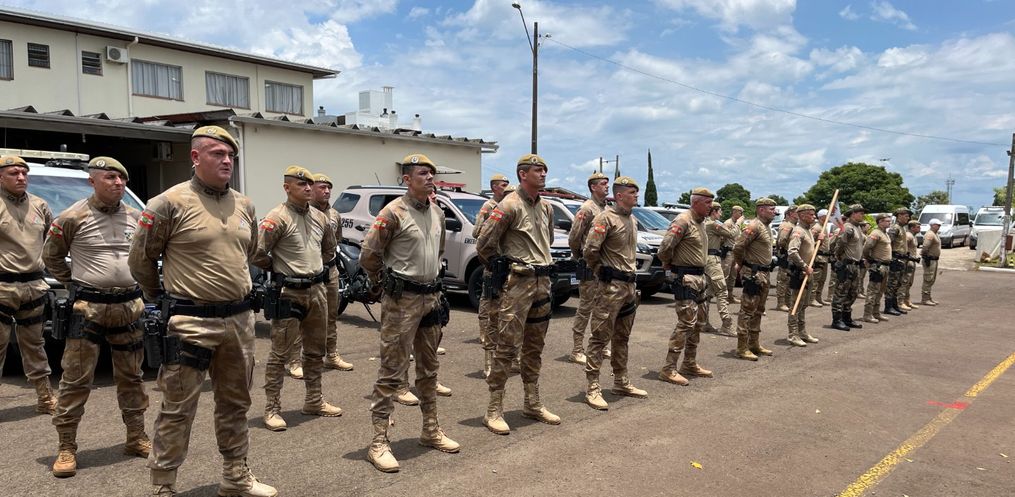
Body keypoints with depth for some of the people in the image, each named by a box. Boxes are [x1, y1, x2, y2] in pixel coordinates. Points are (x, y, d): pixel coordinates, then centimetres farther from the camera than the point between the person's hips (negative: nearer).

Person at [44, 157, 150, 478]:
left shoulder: (135, 217, 7)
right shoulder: (74, 217, -6)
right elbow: (51, 256, 5)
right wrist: (74, 284, 2)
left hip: (129, 306, 5)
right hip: (89, 308, -4)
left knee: (131, 377, 12)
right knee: (76, 379, -1)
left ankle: (136, 439, 23)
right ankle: (66, 449, 9)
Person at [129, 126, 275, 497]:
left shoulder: (244, 205, 9)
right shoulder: (170, 203, -9)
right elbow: (140, 260, 0)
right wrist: (164, 301, 9)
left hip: (239, 319, 6)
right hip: (191, 323, -6)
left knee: (235, 403, 16)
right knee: (177, 409, 2)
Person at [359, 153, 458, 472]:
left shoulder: (437, 213, 10)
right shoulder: (394, 213, -13)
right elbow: (369, 255, -11)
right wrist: (383, 284, 0)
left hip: (431, 296, 8)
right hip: (402, 300, -7)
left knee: (429, 367, 15)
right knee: (392, 371, -5)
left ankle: (431, 430, 28)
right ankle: (379, 442, 3)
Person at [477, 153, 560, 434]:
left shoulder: (546, 208, 13)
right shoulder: (510, 206, -11)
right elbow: (484, 244, -12)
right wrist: (500, 266, -1)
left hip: (543, 282, 8)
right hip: (517, 284, -8)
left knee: (534, 347, 14)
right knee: (507, 346, -7)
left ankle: (533, 404, 25)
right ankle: (494, 411, 0)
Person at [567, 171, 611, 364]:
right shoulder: (587, 208, -11)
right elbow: (573, 237, -11)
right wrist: (579, 256, 2)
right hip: (590, 265, -8)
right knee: (585, 307, -4)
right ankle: (577, 350, 2)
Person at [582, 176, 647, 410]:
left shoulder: (632, 220, 15)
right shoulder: (606, 218, -13)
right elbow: (590, 251, -19)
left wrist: (630, 275, 17)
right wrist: (602, 272, -8)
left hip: (629, 285, 9)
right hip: (611, 286, -9)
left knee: (622, 337, 16)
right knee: (600, 337, -6)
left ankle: (621, 382, 27)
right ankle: (592, 389, -2)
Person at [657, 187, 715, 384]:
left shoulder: (701, 222, 15)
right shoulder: (683, 221, -16)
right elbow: (665, 246, -23)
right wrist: (668, 263, -5)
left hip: (700, 277, 10)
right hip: (686, 278, -10)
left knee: (698, 322, 15)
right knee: (686, 322, -11)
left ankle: (690, 364, 27)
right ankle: (668, 369, -6)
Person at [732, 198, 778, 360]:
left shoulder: (766, 227, 15)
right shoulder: (754, 226, -16)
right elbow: (738, 247, -22)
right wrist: (741, 265, -7)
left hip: (764, 274, 10)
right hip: (753, 274, -10)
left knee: (758, 311, 16)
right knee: (747, 311, -6)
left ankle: (754, 344, 25)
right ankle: (742, 348, -2)